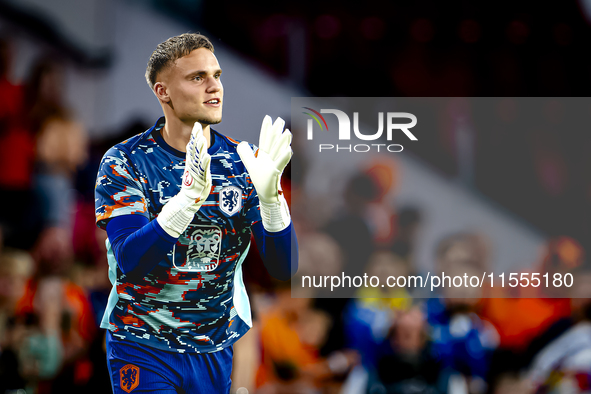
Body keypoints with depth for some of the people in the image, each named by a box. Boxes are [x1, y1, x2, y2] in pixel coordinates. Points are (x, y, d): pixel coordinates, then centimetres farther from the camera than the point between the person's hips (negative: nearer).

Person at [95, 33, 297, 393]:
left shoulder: (242, 161, -1)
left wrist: (271, 194, -25)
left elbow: (284, 268, -8)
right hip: (144, 348, -3)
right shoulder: (125, 162, -9)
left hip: (221, 350, 3)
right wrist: (189, 196, -35)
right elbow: (129, 259, -23)